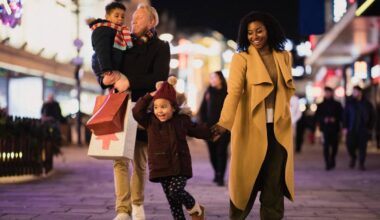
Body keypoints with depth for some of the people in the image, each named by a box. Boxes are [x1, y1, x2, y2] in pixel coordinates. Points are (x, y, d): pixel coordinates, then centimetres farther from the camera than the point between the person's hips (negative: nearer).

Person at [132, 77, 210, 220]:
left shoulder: (182, 120, 4)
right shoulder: (150, 121, 5)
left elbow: (198, 130, 17)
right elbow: (137, 111, -7)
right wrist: (150, 96, -6)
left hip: (180, 166, -2)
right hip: (161, 167, 2)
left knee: (175, 191, -18)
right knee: (171, 199, 3)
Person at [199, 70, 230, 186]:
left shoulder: (227, 92, -2)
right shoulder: (209, 92, 9)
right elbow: (202, 109, 13)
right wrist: (204, 123, 4)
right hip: (210, 128, 4)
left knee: (221, 152, -7)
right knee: (212, 152, 8)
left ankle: (220, 177, -6)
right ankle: (217, 173, 26)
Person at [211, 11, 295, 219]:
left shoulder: (284, 56, 9)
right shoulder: (241, 58, -5)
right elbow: (234, 92, -17)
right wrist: (224, 122, -29)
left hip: (278, 127, 3)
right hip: (251, 127, -3)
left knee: (275, 181, 3)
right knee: (247, 178, 1)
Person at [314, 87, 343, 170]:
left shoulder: (337, 105, 7)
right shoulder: (321, 105, 9)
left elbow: (342, 116, 5)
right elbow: (317, 117, 6)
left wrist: (335, 119, -12)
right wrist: (323, 119, -12)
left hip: (335, 128, 1)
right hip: (325, 128, -1)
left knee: (334, 146, 7)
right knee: (326, 146, -11)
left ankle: (332, 160, 33)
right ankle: (328, 164, -10)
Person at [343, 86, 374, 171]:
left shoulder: (367, 104, 4)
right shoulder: (349, 102, 1)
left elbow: (371, 116, 9)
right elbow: (345, 115, 1)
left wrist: (370, 128, 3)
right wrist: (345, 127, -5)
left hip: (363, 129, 0)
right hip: (351, 129, 0)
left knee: (362, 146, 0)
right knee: (350, 144, -8)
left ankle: (361, 164, 11)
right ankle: (353, 157, 22)